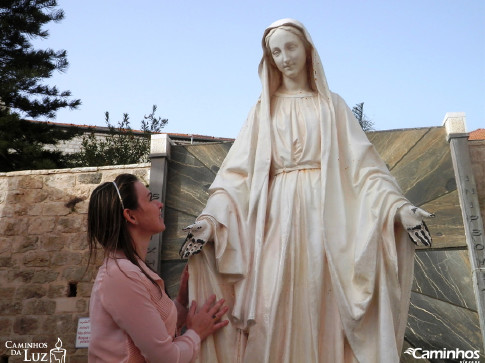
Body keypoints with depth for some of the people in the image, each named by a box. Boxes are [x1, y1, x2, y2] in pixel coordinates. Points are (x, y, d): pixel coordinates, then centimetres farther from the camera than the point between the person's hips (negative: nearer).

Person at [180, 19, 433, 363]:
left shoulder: (332, 105, 14)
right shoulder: (264, 109, 14)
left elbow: (362, 162, 5)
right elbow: (239, 170, 4)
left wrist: (398, 204, -11)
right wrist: (212, 216, -11)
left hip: (324, 214, 0)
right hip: (280, 215, 0)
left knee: (322, 309, -2)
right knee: (277, 311, -4)